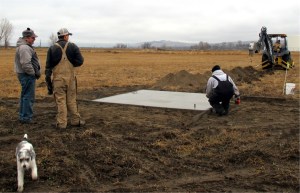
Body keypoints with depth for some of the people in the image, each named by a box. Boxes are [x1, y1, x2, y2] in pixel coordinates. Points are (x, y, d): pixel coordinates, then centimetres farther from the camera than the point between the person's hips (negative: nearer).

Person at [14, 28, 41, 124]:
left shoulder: (25, 46, 16)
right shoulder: (24, 48, -18)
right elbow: (26, 64, -26)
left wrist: (36, 72, 14)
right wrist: (33, 73, -15)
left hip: (26, 75, 11)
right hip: (27, 76, -11)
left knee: (25, 96, 18)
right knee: (29, 97, -5)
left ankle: (22, 116, 27)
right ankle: (26, 117, 0)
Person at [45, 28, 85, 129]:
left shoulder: (52, 48, 3)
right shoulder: (73, 46, 1)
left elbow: (48, 66, 1)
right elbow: (80, 61, -6)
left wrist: (48, 80, 4)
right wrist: (70, 64, 11)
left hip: (58, 78, 0)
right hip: (70, 78, 0)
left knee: (60, 101, 4)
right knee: (71, 100, 11)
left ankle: (61, 123, 5)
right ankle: (76, 120, 17)